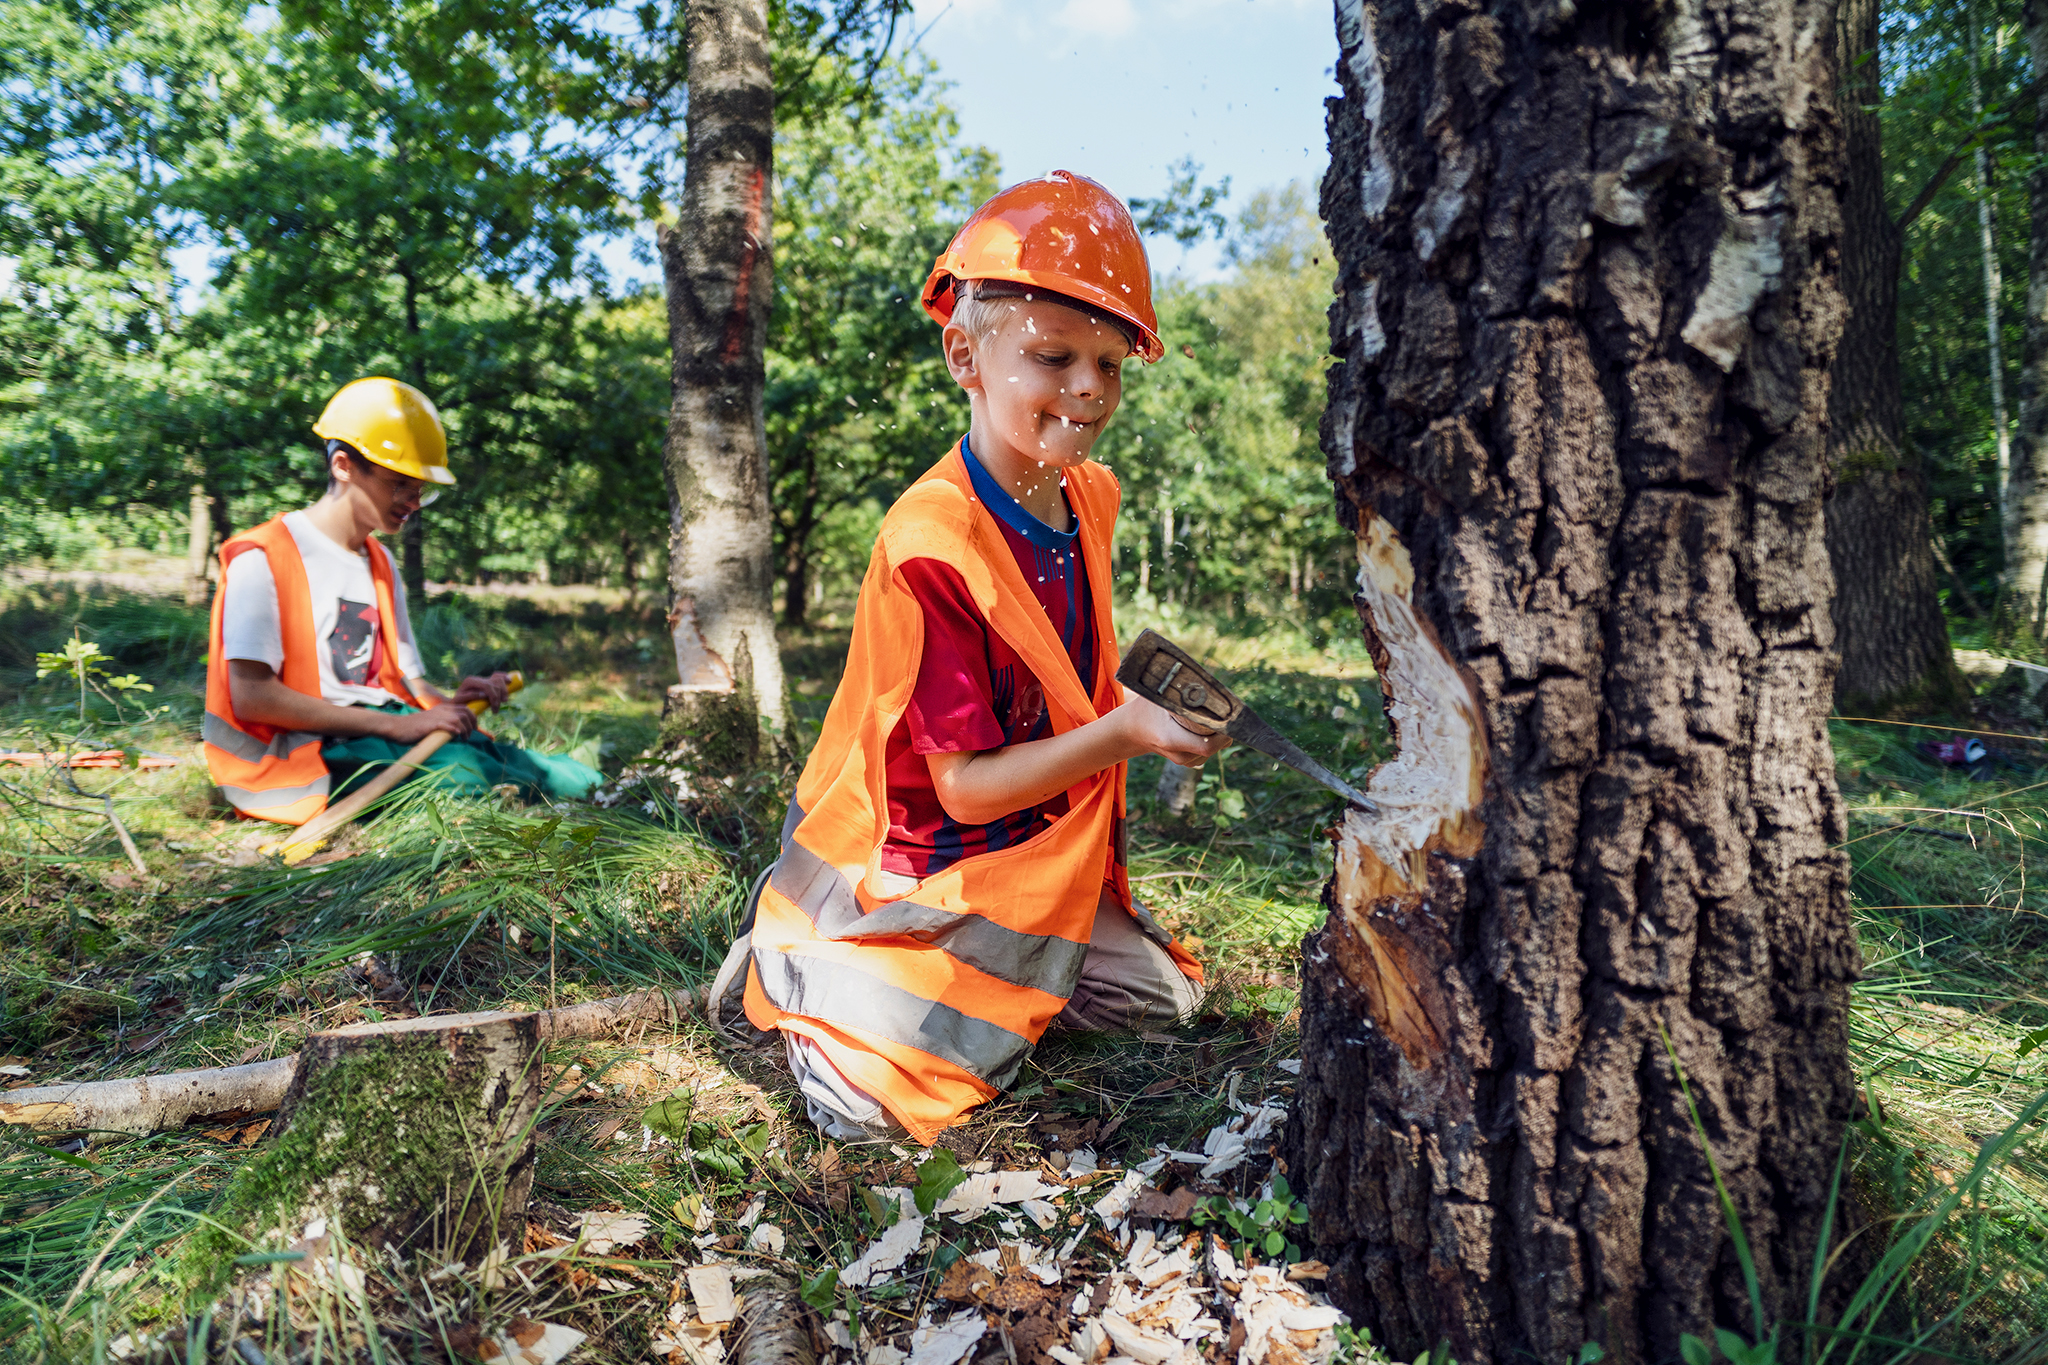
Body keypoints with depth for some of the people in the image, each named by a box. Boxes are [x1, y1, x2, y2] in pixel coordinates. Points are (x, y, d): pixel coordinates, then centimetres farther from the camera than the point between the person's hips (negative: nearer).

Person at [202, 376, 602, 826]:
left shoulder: (381, 564, 21)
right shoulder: (262, 560, -4)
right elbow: (250, 697, -14)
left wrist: (451, 702, -6)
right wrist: (396, 725, -18)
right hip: (311, 753, -7)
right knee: (462, 773, -38)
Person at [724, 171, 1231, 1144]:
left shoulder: (1088, 496, -1)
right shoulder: (929, 546, -28)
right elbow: (966, 786, -26)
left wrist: (1148, 704, 3)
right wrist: (1123, 731, -35)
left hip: (1023, 856, 8)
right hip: (897, 872, -7)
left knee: (1162, 997, 7)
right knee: (874, 1107, -20)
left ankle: (964, 975, 19)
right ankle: (790, 966, 11)